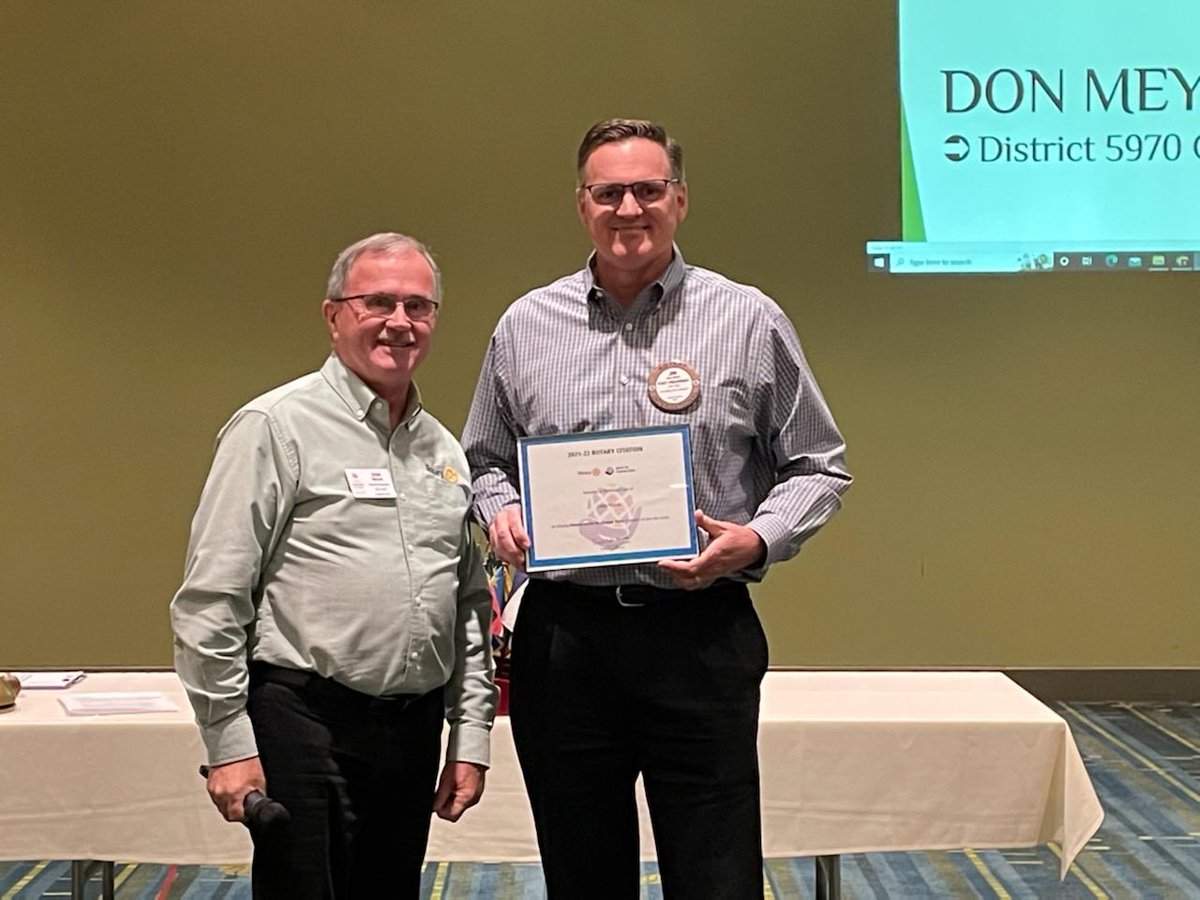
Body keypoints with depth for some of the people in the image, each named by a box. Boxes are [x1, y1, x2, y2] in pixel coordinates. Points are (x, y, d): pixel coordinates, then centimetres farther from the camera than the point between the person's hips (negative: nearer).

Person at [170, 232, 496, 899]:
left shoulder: (444, 450, 14)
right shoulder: (277, 426, -6)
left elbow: (470, 606, 18)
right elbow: (210, 600, -9)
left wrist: (471, 736, 12)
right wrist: (231, 744, -12)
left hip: (414, 732, 6)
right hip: (307, 725, -6)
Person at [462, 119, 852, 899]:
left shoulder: (750, 322, 1)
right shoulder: (525, 327, 8)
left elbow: (819, 468, 5)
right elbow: (485, 461, 18)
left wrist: (758, 538, -13)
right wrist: (500, 511, -3)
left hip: (702, 636, -2)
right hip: (563, 636, 3)